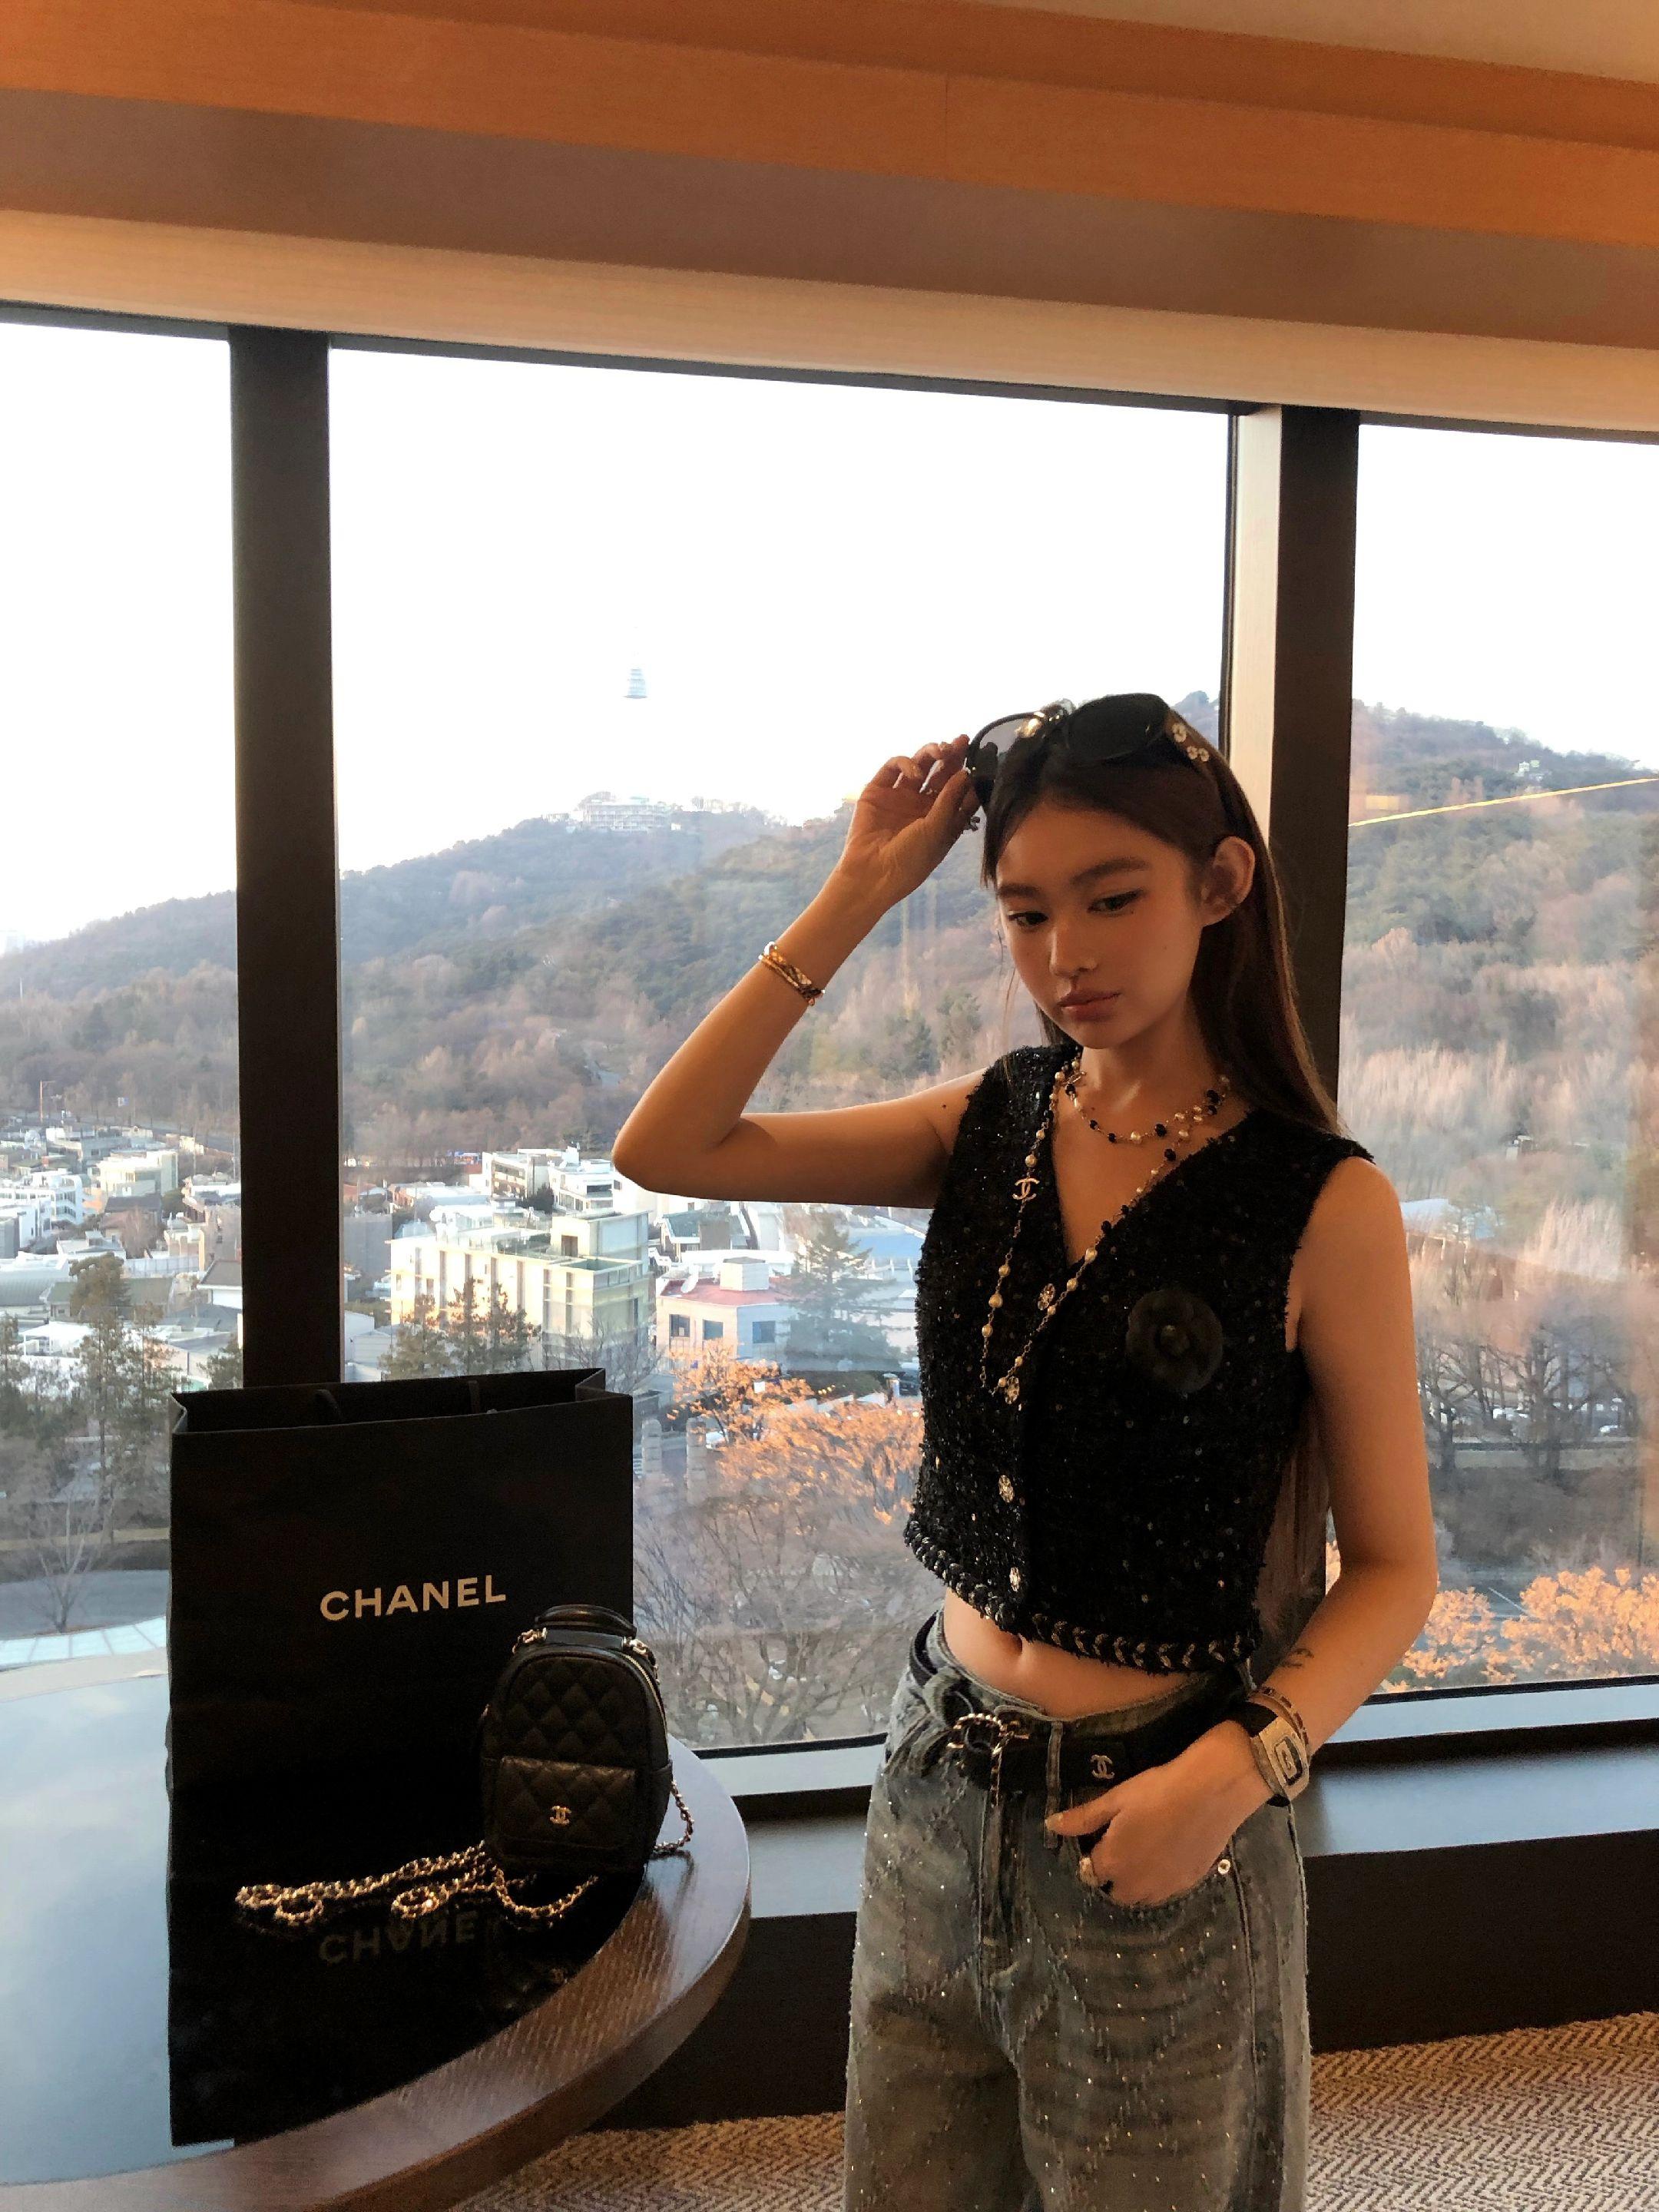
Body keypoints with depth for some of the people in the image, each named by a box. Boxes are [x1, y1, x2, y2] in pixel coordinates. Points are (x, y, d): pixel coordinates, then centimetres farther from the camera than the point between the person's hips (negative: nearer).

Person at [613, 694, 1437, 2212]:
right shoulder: (992, 1127, -2)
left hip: (1151, 1829, -4)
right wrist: (855, 900, -11)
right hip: (941, 1785, 4)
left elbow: (1393, 1564, -8)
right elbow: (666, 1150, -8)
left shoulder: (1321, 1203, -14)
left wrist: (1243, 1764, -24)